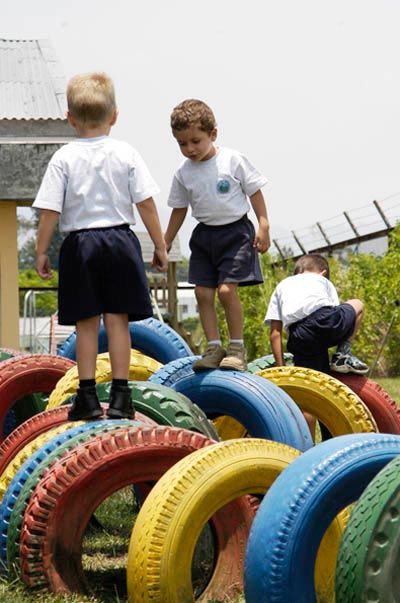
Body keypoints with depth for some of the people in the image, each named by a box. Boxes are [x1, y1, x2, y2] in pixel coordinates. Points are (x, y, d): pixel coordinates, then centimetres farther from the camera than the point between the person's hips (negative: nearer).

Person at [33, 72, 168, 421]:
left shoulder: (63, 159, -4)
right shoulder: (126, 154, -1)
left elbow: (50, 211, -7)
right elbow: (146, 204, -2)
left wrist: (41, 251, 2)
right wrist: (160, 247, 5)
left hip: (79, 245, -1)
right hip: (120, 241, 1)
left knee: (87, 323, 6)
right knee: (118, 320, 5)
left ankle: (88, 396, 8)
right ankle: (120, 397, 6)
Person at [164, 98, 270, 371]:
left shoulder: (233, 160, -9)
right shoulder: (184, 173, 2)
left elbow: (255, 192, -1)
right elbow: (179, 209, 13)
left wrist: (263, 226, -7)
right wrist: (165, 243, 14)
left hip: (235, 231, -5)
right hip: (204, 235, 5)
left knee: (227, 289, -14)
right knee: (203, 292, -1)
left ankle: (237, 347, -2)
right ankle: (214, 347, 7)